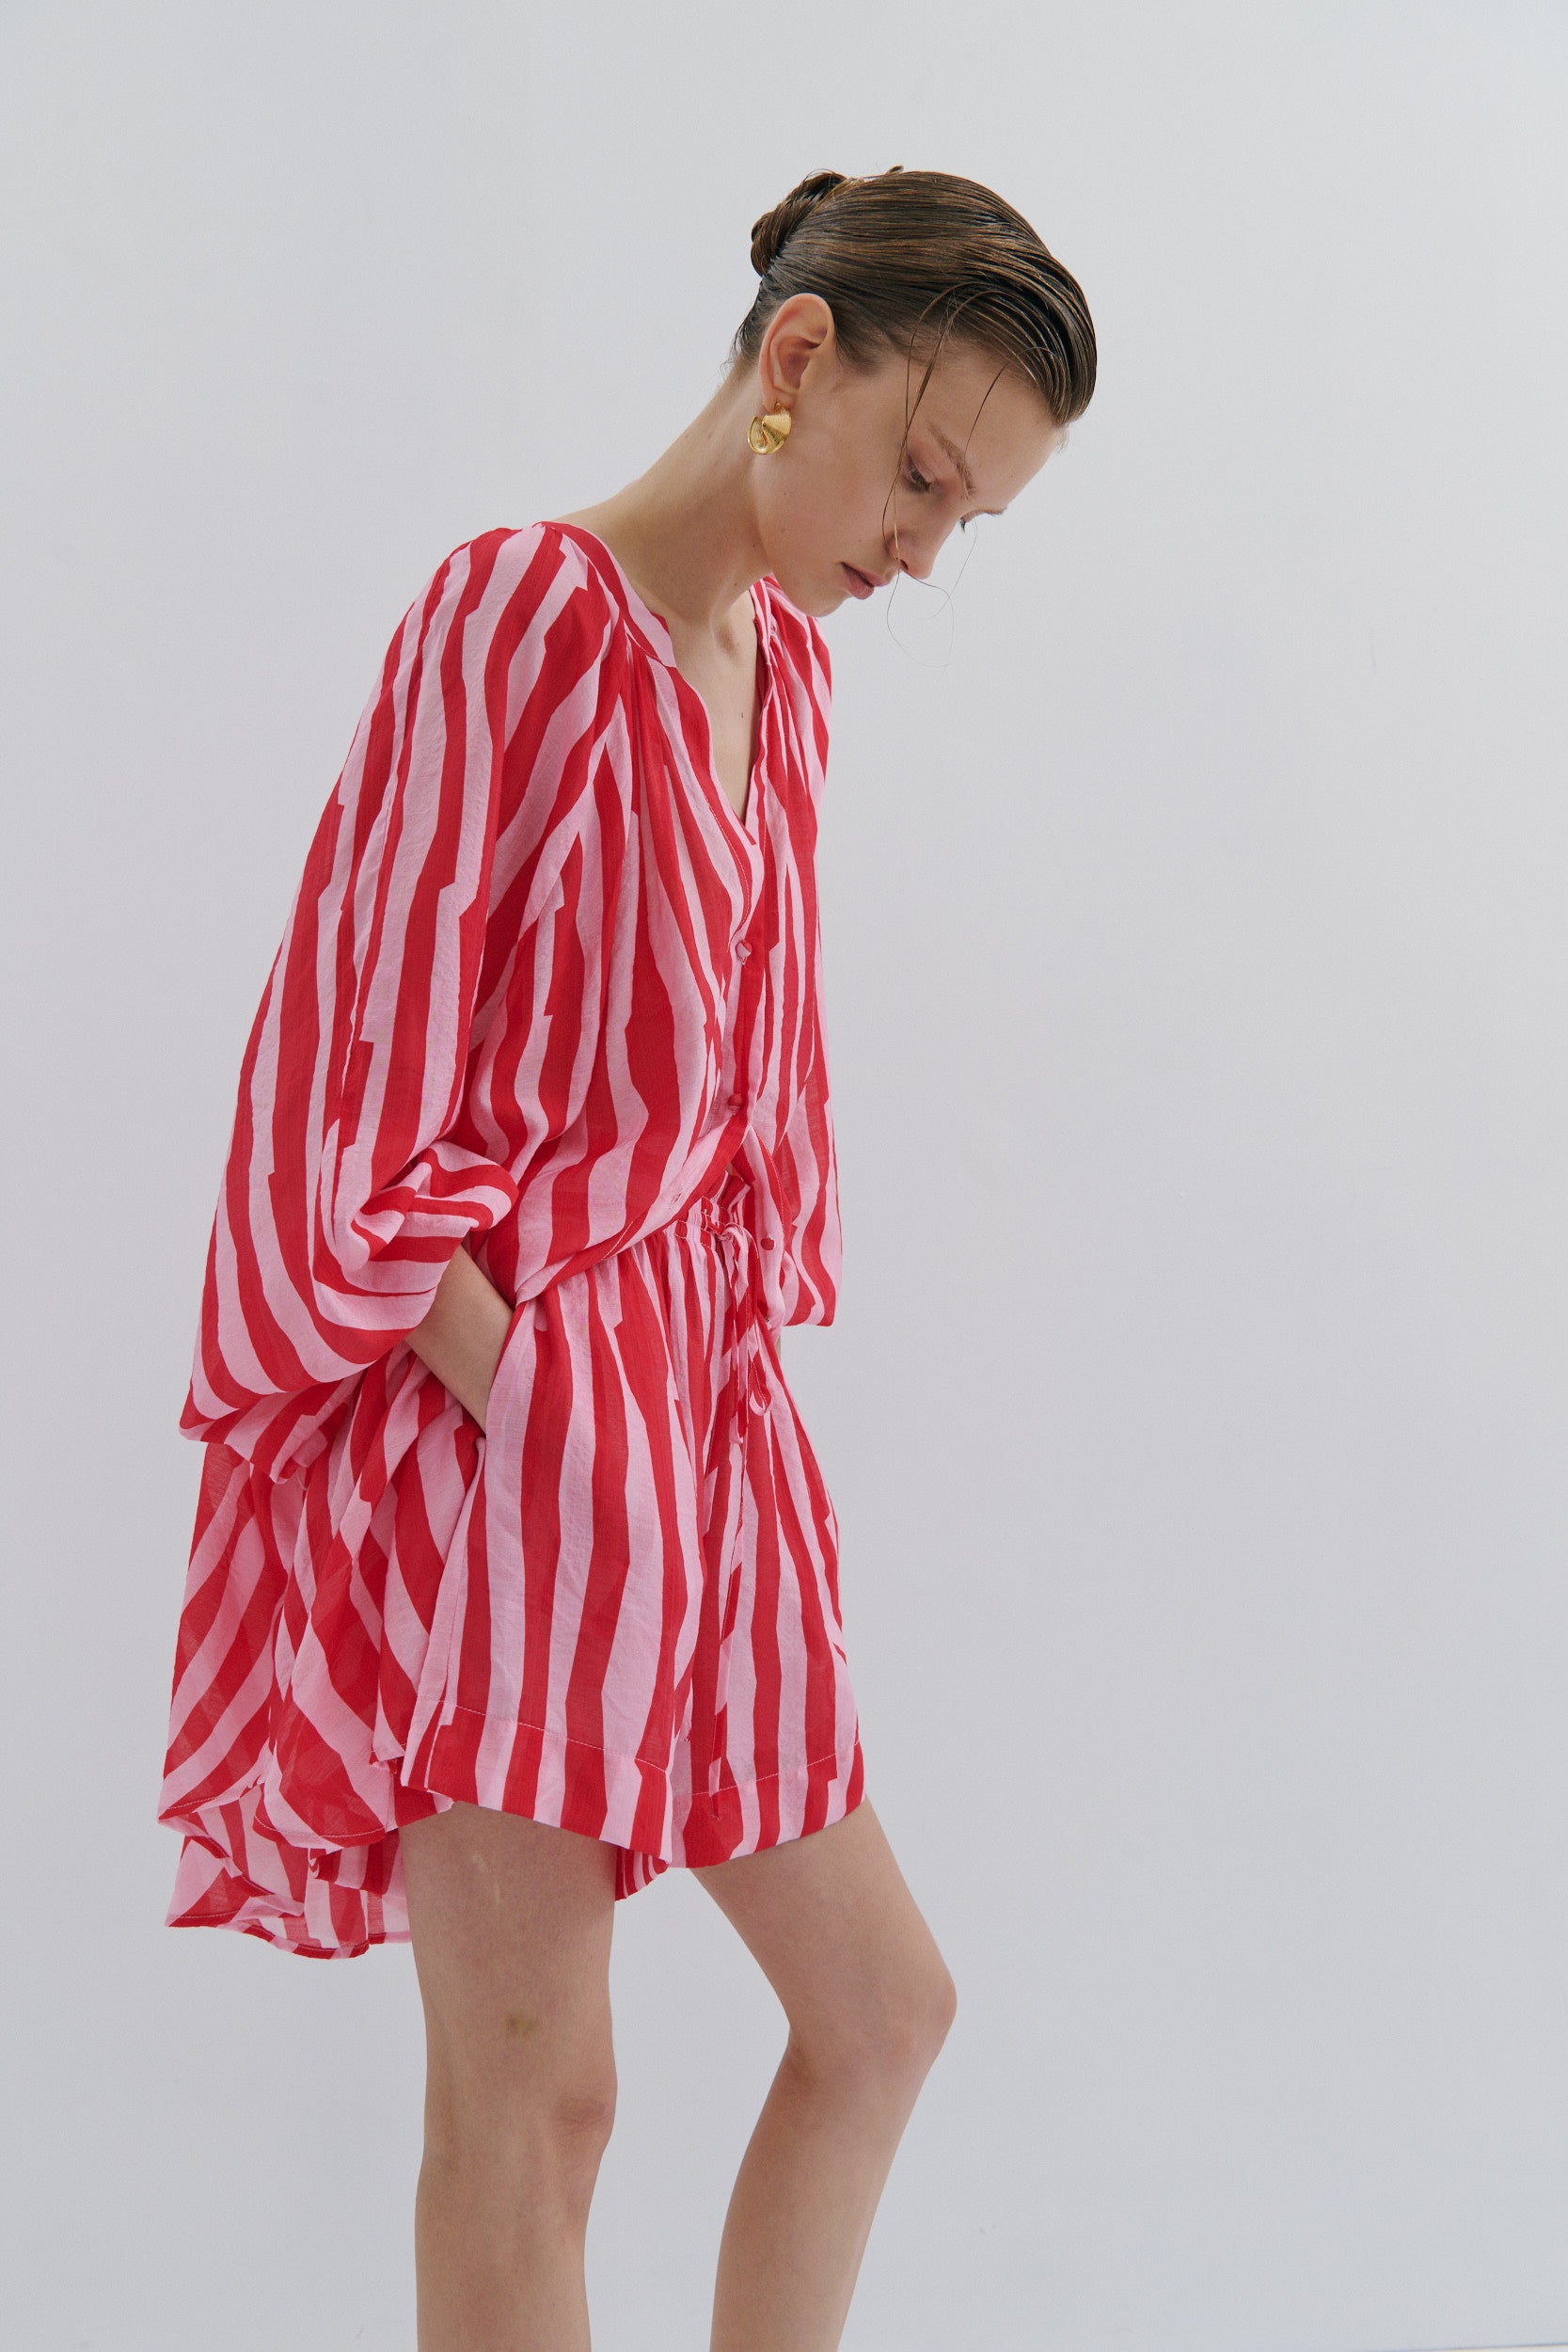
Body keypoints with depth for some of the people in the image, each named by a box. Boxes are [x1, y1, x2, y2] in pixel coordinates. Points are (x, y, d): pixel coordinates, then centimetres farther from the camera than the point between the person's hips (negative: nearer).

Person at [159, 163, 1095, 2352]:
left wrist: (731, 1398, 9)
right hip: (496, 1429, -9)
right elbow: (359, 1097, -15)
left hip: (690, 1419, 9)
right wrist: (541, 1414, -17)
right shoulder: (519, 613, -12)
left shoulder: (784, 669, 12)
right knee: (536, 2088, -6)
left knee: (882, 2010, 13)